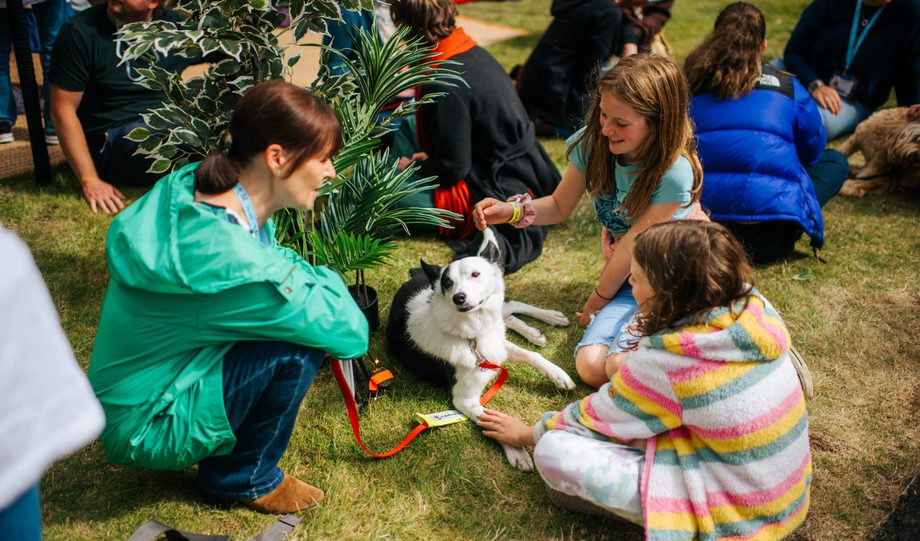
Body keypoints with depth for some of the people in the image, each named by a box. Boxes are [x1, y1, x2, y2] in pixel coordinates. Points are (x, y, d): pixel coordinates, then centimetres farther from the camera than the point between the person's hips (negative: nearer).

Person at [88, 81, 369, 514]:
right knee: (298, 348, -25)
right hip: (146, 428, -9)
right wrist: (322, 281, -6)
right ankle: (241, 477, 2)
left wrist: (307, 277, -7)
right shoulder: (233, 264, -35)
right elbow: (351, 332, -24)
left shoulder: (195, 186, -9)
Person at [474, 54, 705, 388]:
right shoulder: (591, 143, -11)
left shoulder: (673, 172, -27)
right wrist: (512, 210, -18)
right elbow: (560, 207, 2)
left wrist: (597, 300, -5)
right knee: (590, 366, -18)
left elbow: (632, 244, -17)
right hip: (628, 275, 5)